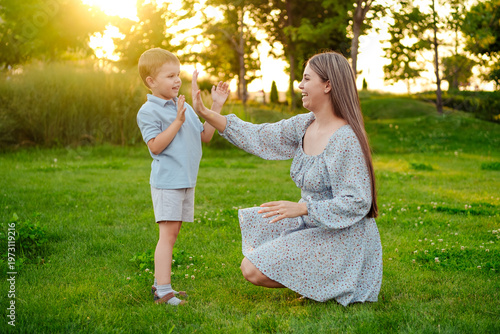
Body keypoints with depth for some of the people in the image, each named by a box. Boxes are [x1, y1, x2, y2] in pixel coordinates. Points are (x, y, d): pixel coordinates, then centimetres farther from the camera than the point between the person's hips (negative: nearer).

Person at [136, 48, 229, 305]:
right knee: (168, 233, -11)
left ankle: (160, 284, 21)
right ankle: (163, 291, -9)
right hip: (166, 180, -8)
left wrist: (216, 107, 9)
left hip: (187, 180, 8)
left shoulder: (185, 107, 15)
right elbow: (155, 146, -18)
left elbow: (204, 136, 15)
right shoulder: (148, 111, -9)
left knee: (172, 233, 12)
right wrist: (177, 122, -22)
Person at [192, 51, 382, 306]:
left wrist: (300, 208, -28)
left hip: (342, 237, -9)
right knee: (253, 221, 21)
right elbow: (258, 137, 5)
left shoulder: (345, 139, -24)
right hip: (313, 223, 9)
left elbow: (356, 203, -24)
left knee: (252, 269, -14)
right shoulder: (304, 126, 1)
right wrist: (206, 113, 3)